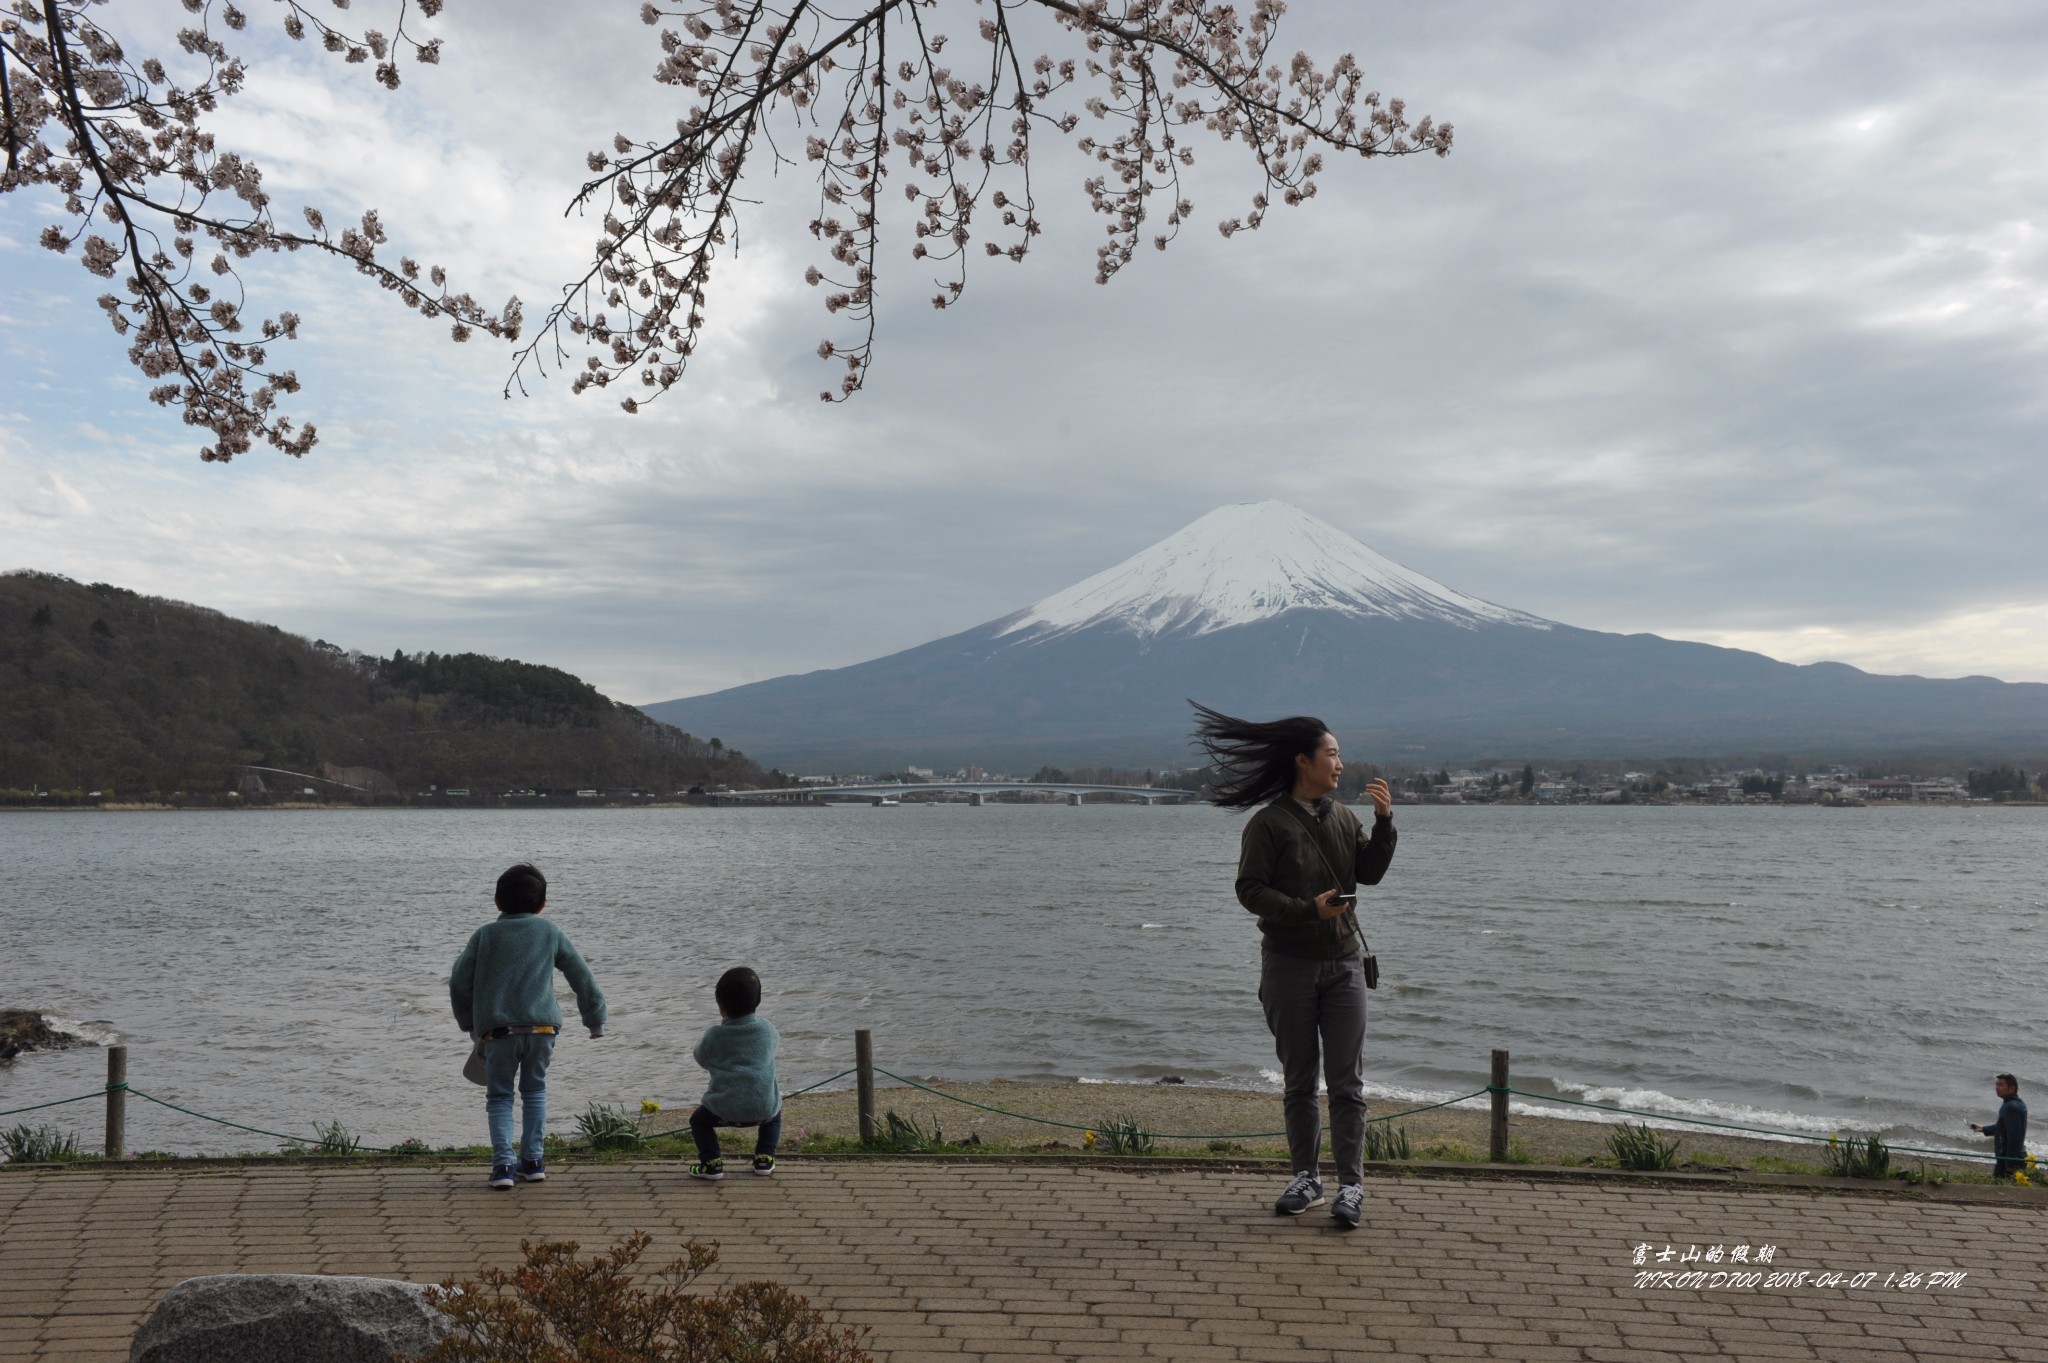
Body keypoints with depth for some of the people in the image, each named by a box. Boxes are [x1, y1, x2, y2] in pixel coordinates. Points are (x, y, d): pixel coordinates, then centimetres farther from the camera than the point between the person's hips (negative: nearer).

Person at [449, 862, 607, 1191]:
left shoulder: (485, 935, 10)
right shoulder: (551, 933, 11)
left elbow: (459, 982, 8)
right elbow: (582, 977, 12)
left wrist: (469, 1023, 21)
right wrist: (596, 1019, 23)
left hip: (497, 1030, -1)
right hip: (541, 1027, 1)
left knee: (499, 1096, 10)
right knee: (534, 1090, 18)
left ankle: (503, 1163, -3)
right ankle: (532, 1160, 15)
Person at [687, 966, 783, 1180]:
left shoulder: (714, 1035, -4)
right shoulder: (767, 1029, 2)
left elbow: (701, 1058, 13)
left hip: (724, 1108, -2)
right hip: (764, 1107, 2)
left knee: (699, 1120, 25)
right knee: (774, 1116, 35)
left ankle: (711, 1162, 10)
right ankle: (765, 1158, 19)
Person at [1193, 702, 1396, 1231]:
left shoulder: (1342, 817, 10)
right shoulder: (1268, 823, -7)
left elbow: (1370, 872, 5)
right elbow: (1250, 889, -12)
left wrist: (1384, 821, -8)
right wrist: (1308, 910, -22)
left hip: (1343, 960, 3)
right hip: (1288, 962, -3)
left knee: (1347, 1081, -1)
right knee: (1299, 1080, 8)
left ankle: (1351, 1185, 3)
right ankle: (1307, 1177, 21)